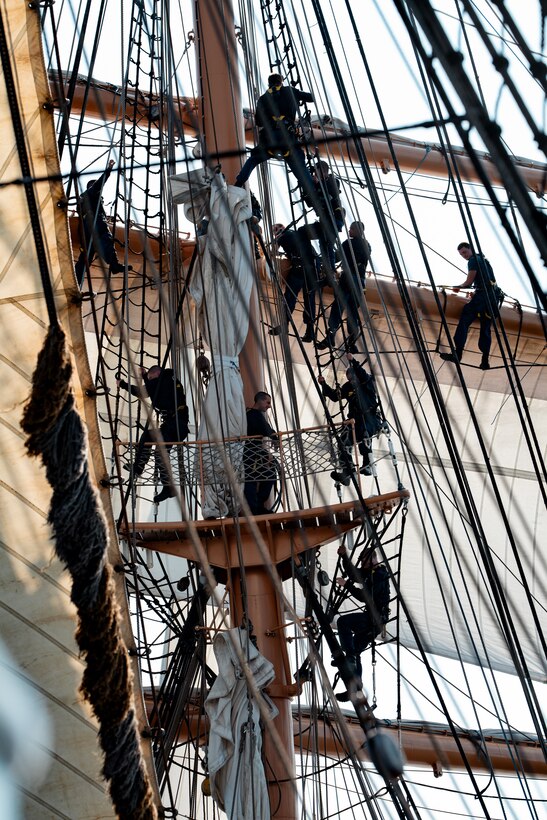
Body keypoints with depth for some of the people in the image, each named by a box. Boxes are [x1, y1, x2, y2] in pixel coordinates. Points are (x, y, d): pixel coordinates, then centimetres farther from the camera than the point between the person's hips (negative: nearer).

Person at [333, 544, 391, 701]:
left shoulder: (379, 576, -16)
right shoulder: (370, 572, 14)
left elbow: (364, 596, -23)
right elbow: (353, 573, 21)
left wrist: (347, 585, -19)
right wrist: (344, 556, 8)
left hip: (375, 618, -10)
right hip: (372, 619, 10)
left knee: (343, 621, -23)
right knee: (355, 652, 9)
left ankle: (349, 657, -21)